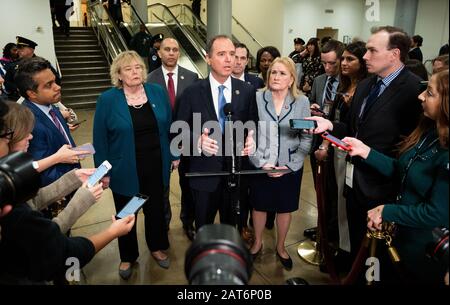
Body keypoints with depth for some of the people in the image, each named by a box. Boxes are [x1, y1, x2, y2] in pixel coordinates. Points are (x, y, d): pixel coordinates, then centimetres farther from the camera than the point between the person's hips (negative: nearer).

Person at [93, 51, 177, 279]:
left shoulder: (157, 92, -2)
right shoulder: (107, 99, -10)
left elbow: (169, 126, 4)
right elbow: (100, 139, -7)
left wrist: (174, 154, 4)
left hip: (156, 167, 2)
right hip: (125, 171, -2)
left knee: (156, 209, 19)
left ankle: (157, 247, 43)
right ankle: (127, 257, 38)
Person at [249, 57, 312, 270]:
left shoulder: (302, 102, -4)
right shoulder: (257, 98, -8)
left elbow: (306, 139, -2)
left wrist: (290, 166, -10)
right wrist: (261, 162, -13)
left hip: (290, 168, 1)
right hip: (261, 166, -1)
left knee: (285, 208, 16)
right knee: (259, 206, 15)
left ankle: (280, 247, 39)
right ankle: (257, 242, 40)